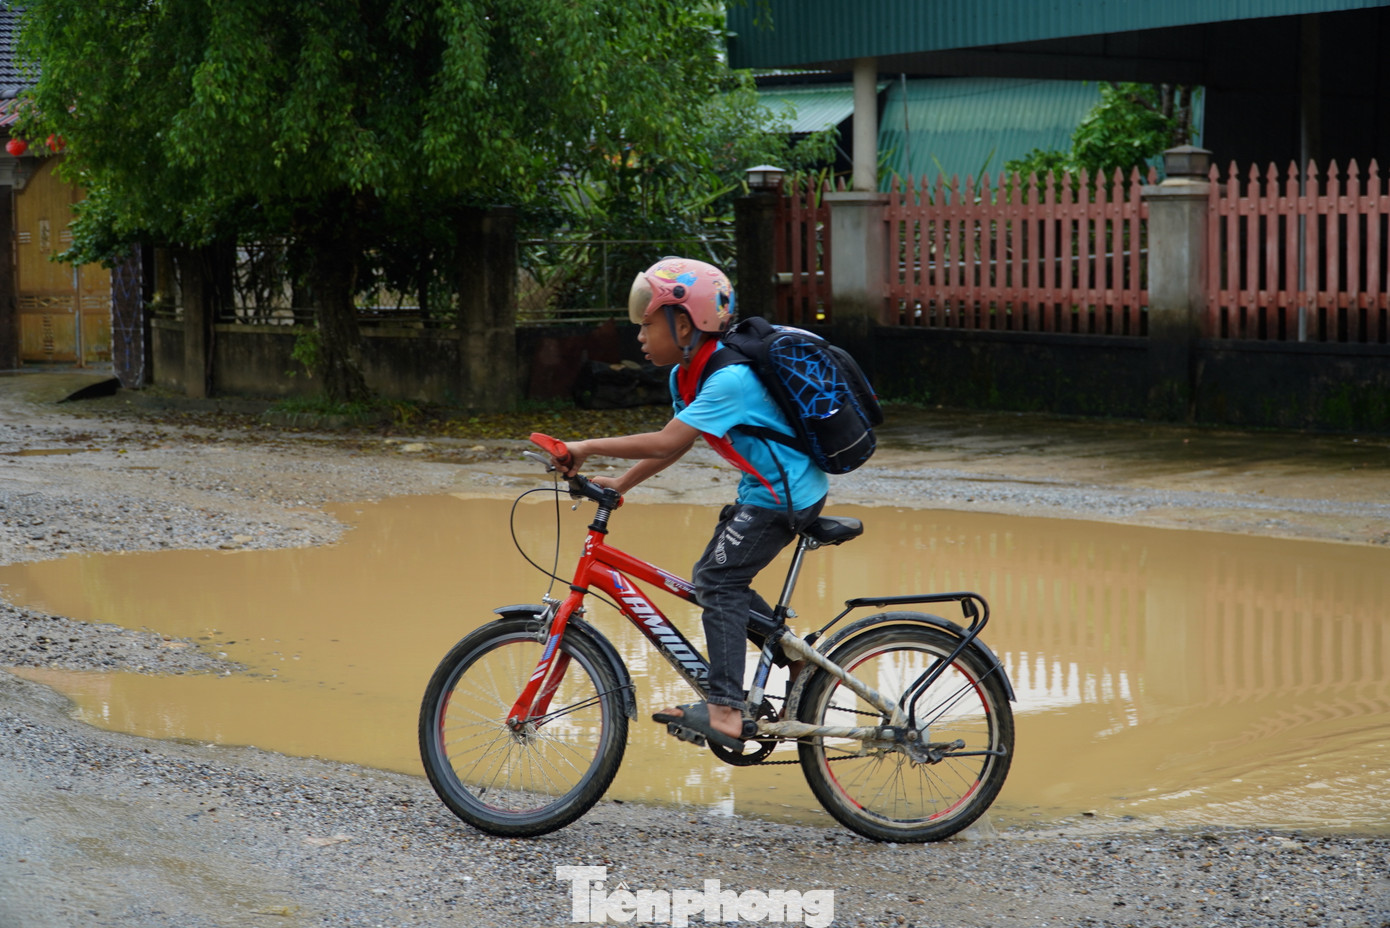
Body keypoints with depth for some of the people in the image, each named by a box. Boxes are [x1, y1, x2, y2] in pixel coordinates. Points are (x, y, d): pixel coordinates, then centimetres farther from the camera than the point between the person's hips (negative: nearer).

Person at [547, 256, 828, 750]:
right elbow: (674, 445, 12)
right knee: (719, 580, 13)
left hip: (784, 497, -10)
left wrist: (589, 447, -30)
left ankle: (725, 711, -21)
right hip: (769, 489, 10)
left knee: (719, 580, -16)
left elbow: (666, 442, -33)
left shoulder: (728, 379, -26)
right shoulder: (686, 375, 6)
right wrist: (619, 484, 4)